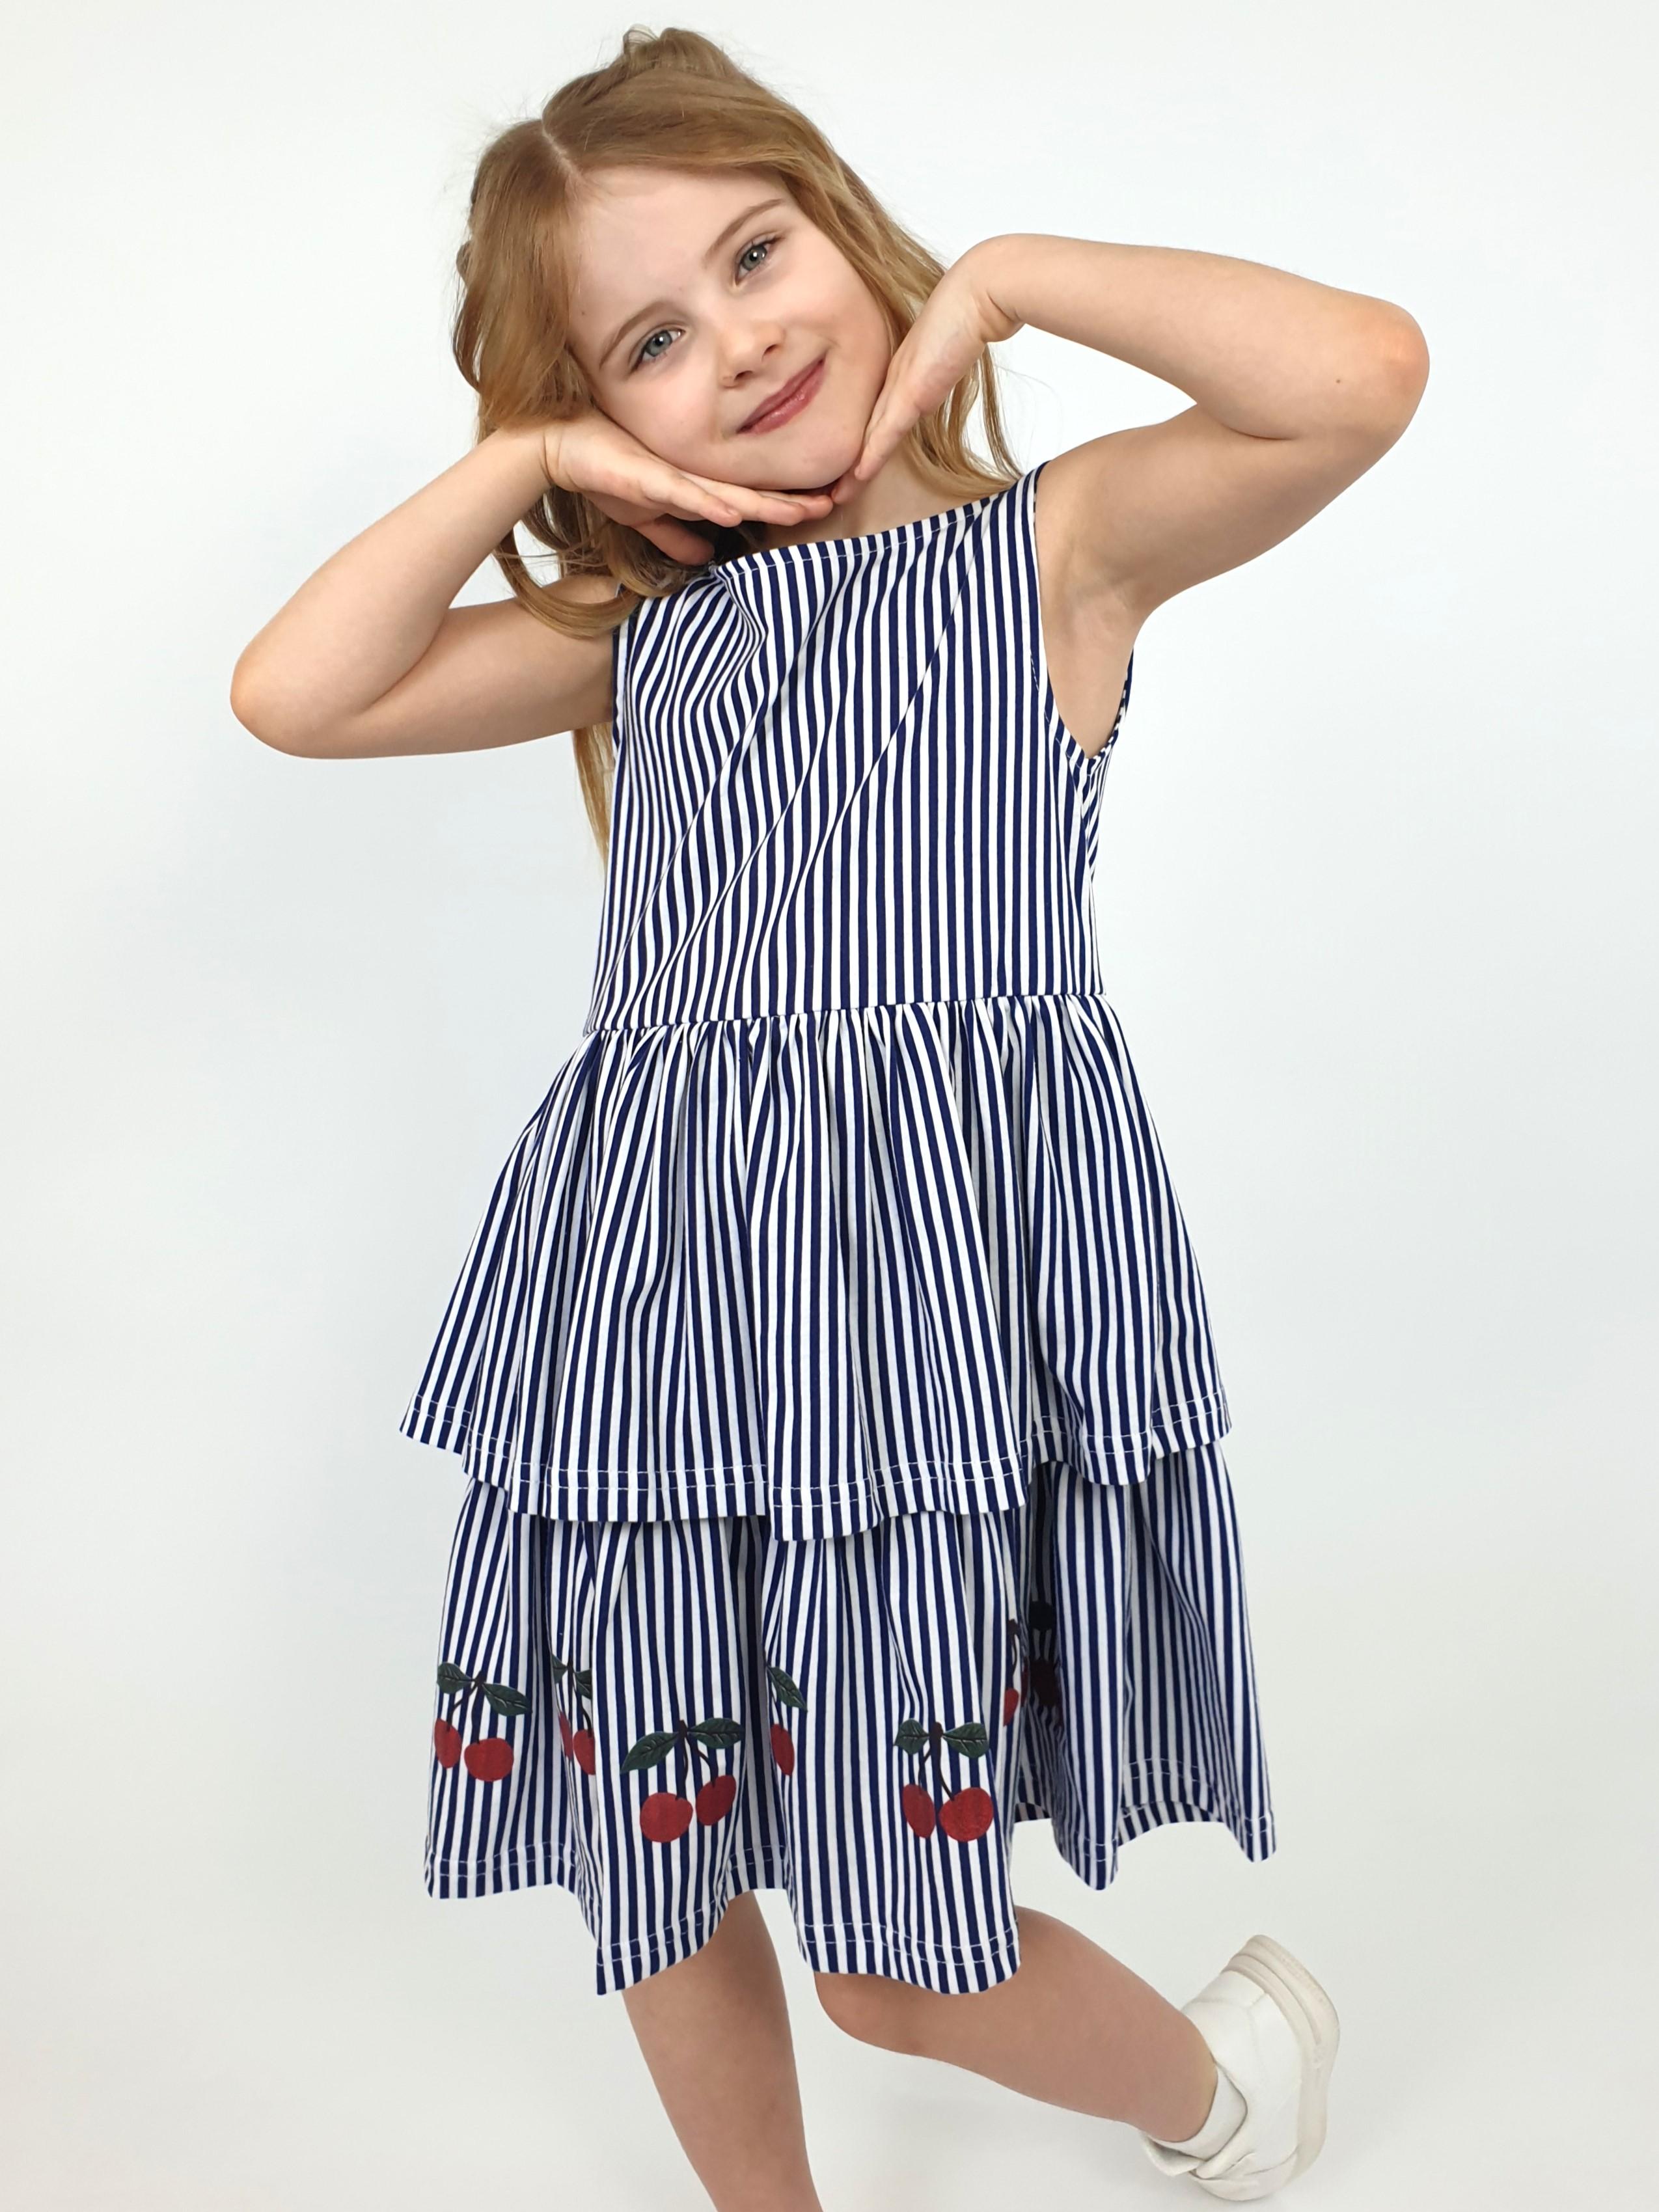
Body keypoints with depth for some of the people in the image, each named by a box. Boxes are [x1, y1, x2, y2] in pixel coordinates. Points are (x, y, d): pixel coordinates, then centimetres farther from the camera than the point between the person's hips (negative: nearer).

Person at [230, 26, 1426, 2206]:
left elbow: (1363, 372, -13)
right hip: (657, 1285, 5)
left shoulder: (1058, 541, 3)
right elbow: (295, 695, 8)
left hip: (934, 1259, -5)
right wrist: (525, 463, 5)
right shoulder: (636, 630, 14)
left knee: (893, 1952, 4)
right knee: (650, 1871, 18)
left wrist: (1013, 277, -3)